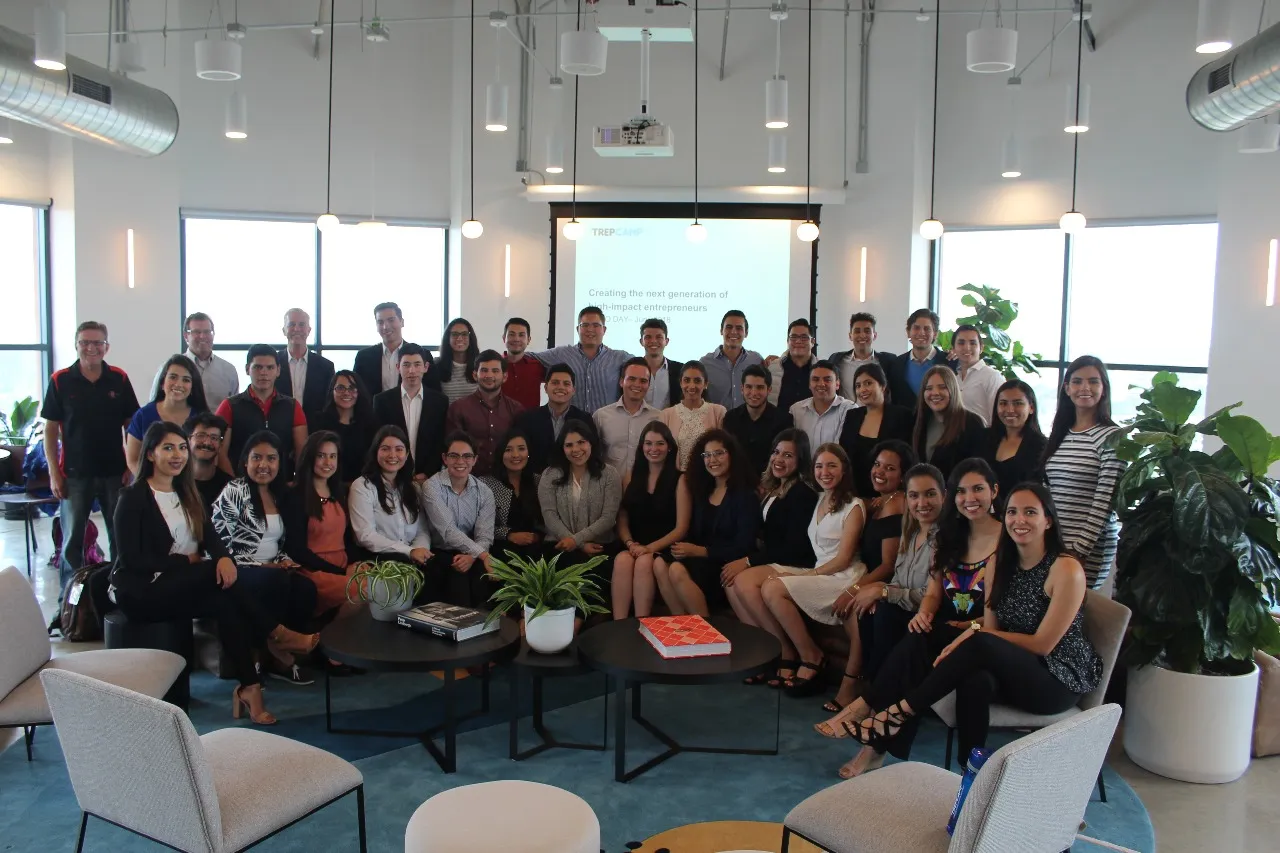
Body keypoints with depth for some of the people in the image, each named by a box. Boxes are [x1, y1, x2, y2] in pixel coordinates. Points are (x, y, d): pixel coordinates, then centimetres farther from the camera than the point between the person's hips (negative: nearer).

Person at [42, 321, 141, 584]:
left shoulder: (119, 379, 0)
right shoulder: (60, 381, -4)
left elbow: (130, 426, 6)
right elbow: (50, 429, 0)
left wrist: (131, 467, -1)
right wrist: (54, 473, -5)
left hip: (115, 472, 1)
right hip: (75, 473, -1)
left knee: (121, 536, 8)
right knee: (72, 538, 8)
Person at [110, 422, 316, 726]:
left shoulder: (188, 493, 14)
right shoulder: (133, 498, -6)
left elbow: (211, 536, -1)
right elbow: (131, 559, -14)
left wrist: (224, 557, -24)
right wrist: (184, 561, -14)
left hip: (183, 585, 6)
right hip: (141, 591, -6)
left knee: (226, 602, -28)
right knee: (220, 578, -31)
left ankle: (248, 686, -29)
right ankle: (279, 634, -23)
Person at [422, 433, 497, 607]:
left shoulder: (484, 492, 1)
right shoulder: (432, 486, -10)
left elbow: (484, 536, -7)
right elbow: (448, 530, -21)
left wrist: (472, 557, -30)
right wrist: (481, 554, -31)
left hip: (473, 554, 3)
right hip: (441, 553, -2)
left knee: (482, 569, -28)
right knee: (458, 572, -31)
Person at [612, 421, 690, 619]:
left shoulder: (679, 479, 1)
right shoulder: (631, 476, 11)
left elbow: (681, 528, -5)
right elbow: (622, 519, 8)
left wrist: (650, 548, -16)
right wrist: (630, 544, -12)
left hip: (664, 548, -2)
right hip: (634, 547, 2)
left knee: (644, 562, -34)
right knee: (622, 560, -31)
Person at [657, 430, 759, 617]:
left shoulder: (744, 494, -3)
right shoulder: (701, 491, 16)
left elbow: (743, 547, -11)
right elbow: (693, 534, 14)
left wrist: (699, 551, -16)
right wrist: (686, 549, -10)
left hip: (726, 566, -5)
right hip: (700, 561, 6)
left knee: (678, 570, -31)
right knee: (660, 566, -25)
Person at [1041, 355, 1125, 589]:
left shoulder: (1111, 437, -7)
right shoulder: (1059, 434, 12)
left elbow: (1105, 502, -12)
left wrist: (1079, 551, -14)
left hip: (1090, 550, -5)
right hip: (1051, 544, 5)